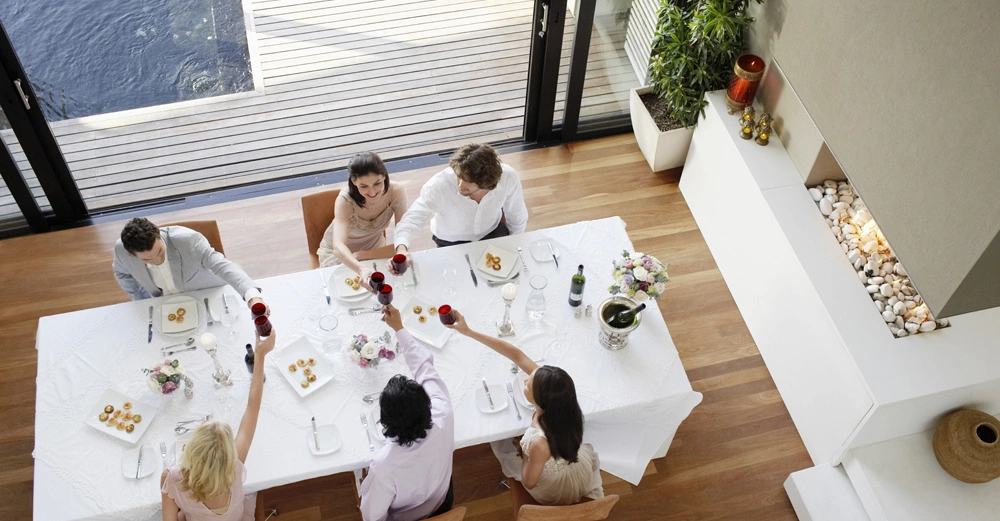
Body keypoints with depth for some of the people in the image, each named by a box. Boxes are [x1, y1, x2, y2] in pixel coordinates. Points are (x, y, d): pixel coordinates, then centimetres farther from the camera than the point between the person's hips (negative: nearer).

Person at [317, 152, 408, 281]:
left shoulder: (396, 192, -27)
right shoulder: (345, 201, -31)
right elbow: (338, 247, -46)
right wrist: (361, 269, -65)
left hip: (374, 249, 2)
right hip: (338, 255, -1)